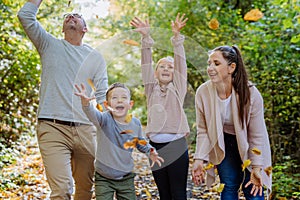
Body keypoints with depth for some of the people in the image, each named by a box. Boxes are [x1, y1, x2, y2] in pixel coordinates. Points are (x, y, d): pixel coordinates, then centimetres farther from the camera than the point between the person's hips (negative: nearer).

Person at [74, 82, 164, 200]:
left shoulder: (135, 123, -3)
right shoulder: (105, 120, -16)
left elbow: (140, 142, 15)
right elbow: (92, 114, -39)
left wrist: (150, 152, -4)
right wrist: (85, 102, -61)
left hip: (126, 178, 3)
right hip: (103, 178, -3)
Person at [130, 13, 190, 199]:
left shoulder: (178, 88, 5)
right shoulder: (152, 89, 11)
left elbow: (181, 63, -6)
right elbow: (146, 65, 0)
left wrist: (177, 36, -18)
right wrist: (146, 37, -11)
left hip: (177, 145, -3)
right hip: (156, 145, 3)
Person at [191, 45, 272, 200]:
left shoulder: (251, 93, -27)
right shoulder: (202, 92, -21)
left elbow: (257, 135, -18)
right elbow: (203, 131, -10)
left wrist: (257, 168, -18)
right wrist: (199, 159, -17)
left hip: (249, 146, -2)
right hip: (224, 145, 2)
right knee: (229, 187, 4)